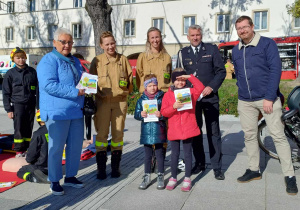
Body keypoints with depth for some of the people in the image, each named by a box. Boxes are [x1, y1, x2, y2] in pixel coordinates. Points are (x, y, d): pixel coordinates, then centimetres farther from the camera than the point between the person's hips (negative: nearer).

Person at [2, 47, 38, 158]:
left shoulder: (32, 71, 6)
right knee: (19, 129, -1)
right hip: (17, 104, -2)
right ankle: (19, 150, 10)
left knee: (29, 129, 7)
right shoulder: (10, 73, 1)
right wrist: (8, 109, -2)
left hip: (31, 104, 2)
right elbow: (6, 93, 3)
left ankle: (26, 148, 18)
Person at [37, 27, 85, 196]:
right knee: (57, 147, 1)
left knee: (76, 145, 12)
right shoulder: (48, 60, -8)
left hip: (76, 111, 7)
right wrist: (75, 92, -23)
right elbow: (48, 85, -21)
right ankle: (55, 181, 16)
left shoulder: (75, 61, 17)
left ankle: (70, 176, 28)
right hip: (57, 111, -7)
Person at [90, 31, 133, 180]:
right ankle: (101, 168, 10)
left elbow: (130, 79, 12)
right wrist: (96, 94, -3)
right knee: (101, 134, -2)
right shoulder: (97, 60, 3)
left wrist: (125, 91, 1)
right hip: (102, 101, -1)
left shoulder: (123, 60, 8)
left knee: (118, 134, 6)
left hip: (120, 101, 2)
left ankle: (115, 167, 19)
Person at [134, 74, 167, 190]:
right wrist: (141, 114, -14)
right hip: (146, 131, 2)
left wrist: (161, 115, -21)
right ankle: (147, 177, 23)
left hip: (159, 131, -2)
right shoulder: (141, 100, 6)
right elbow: (136, 114, 6)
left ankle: (160, 177, 20)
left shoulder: (162, 98, -1)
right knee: (147, 154, 12)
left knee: (159, 153, 7)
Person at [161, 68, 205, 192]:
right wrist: (173, 107, -20)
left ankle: (187, 179, 20)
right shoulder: (168, 95, 3)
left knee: (188, 154, 8)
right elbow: (164, 112, -3)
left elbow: (200, 88, -15)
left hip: (188, 129, 0)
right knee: (174, 154, 11)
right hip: (174, 130, 1)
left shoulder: (190, 92, 4)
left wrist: (190, 77, -17)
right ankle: (173, 178, 25)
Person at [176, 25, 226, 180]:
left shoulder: (212, 49, 7)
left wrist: (211, 87, -10)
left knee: (213, 132, 0)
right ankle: (199, 163, 20)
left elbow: (221, 71, 3)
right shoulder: (183, 53, 12)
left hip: (210, 96, -2)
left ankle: (217, 167, 8)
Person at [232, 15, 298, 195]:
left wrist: (269, 97, -17)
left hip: (267, 98, -5)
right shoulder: (236, 50, 10)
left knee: (278, 135, -5)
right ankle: (254, 170, 23)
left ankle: (290, 175, 4)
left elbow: (275, 70, -11)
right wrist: (243, 89, 13)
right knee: (250, 135, 10)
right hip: (245, 102, 5)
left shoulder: (267, 44, -5)